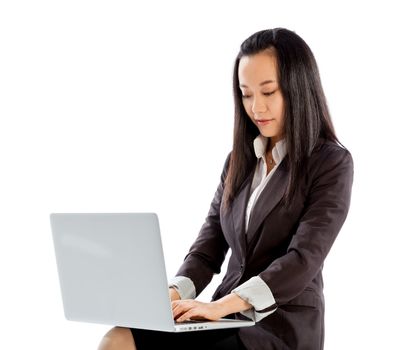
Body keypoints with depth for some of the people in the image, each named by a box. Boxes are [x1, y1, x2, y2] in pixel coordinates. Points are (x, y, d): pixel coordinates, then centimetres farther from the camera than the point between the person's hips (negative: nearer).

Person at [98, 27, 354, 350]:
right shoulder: (240, 159, 15)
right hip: (228, 318, 6)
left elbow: (303, 260, -16)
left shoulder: (331, 163, -5)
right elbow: (209, 246, 9)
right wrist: (174, 294, -13)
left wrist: (222, 304, -28)